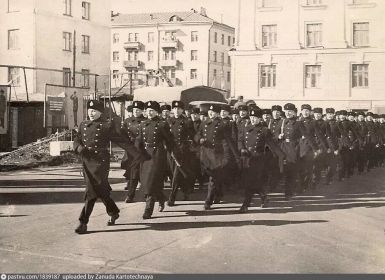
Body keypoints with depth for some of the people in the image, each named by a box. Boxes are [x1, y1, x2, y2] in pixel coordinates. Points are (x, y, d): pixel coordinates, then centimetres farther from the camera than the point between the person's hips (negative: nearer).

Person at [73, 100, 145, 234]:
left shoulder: (108, 125, -2)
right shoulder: (83, 125, 15)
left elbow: (123, 141, -1)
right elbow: (76, 140, 15)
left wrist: (137, 155, -3)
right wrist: (79, 147, -10)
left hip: (100, 161, -6)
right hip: (86, 162, 6)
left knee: (91, 192, -10)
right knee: (100, 190, 15)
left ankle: (83, 222, -5)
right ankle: (113, 212, 35)